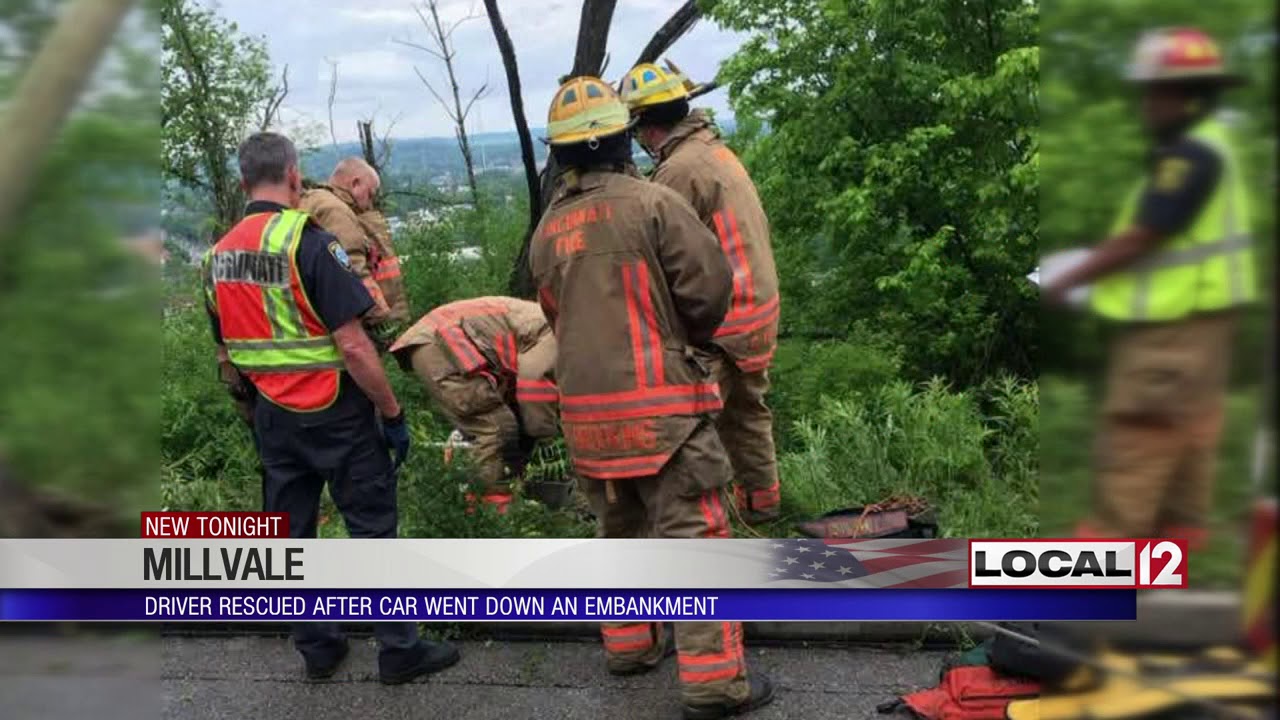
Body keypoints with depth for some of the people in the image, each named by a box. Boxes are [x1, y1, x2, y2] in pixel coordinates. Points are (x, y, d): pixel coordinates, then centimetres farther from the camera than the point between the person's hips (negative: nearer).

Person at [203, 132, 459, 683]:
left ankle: (317, 649, 25)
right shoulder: (308, 243, -19)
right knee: (372, 528, 4)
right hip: (333, 411, -7)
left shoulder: (218, 255, 4)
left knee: (290, 532, 14)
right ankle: (399, 651, 11)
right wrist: (392, 412, -13)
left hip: (271, 415, 7)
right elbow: (353, 346, -22)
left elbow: (225, 353, 12)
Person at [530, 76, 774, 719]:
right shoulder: (651, 203, -10)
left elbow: (556, 314, 14)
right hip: (660, 401, -6)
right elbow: (710, 286, -11)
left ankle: (629, 645, 32)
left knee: (619, 528, 21)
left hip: (586, 407, 6)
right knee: (692, 535, -2)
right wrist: (687, 339, 8)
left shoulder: (547, 231, 8)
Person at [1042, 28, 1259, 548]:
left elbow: (1142, 237, -22)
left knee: (1138, 422, -5)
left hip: (1177, 314, -10)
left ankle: (1114, 531, 1)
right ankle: (1181, 521, 24)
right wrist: (1089, 269, 9)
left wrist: (1066, 281, -14)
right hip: (1195, 307, 10)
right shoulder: (1205, 147, 13)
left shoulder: (1190, 154, -21)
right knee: (1190, 417, 15)